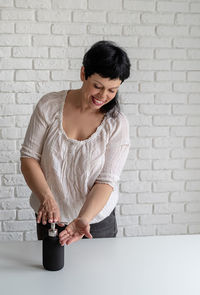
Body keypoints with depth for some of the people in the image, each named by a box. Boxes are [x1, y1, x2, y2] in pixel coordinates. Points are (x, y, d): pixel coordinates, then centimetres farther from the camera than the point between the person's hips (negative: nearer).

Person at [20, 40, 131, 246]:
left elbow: (106, 181, -15)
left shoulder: (117, 123, -12)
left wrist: (83, 219, -30)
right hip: (50, 218, 1)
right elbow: (28, 157, -10)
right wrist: (46, 197, -25)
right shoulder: (50, 105, -11)